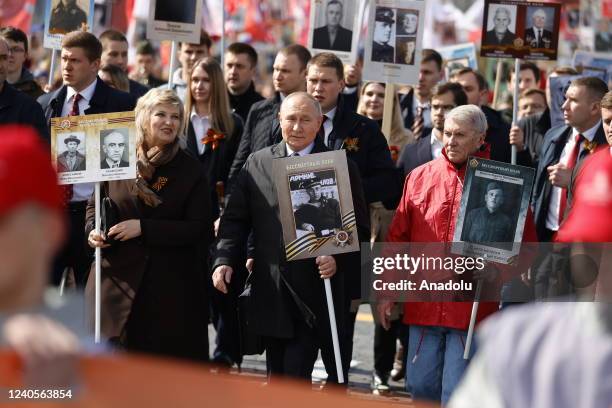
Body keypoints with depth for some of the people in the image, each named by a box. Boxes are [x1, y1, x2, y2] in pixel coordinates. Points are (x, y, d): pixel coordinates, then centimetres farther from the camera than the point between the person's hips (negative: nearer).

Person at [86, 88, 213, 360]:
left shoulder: (189, 170, 3)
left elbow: (198, 228, -5)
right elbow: (94, 205, 17)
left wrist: (144, 228, -13)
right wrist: (93, 230, -6)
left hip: (170, 284, 0)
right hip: (119, 276, 1)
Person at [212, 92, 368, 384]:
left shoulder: (340, 167, 1)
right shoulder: (256, 163, 9)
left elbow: (358, 228, 1)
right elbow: (235, 218, 9)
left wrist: (338, 259, -16)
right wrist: (224, 260, -5)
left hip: (316, 295, -3)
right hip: (270, 294, 4)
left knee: (294, 376, -11)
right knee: (277, 379, 11)